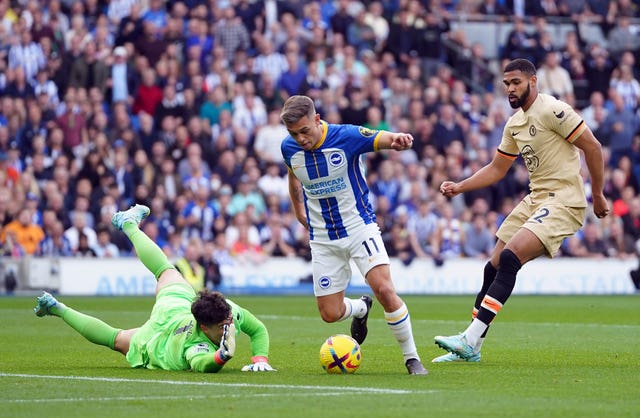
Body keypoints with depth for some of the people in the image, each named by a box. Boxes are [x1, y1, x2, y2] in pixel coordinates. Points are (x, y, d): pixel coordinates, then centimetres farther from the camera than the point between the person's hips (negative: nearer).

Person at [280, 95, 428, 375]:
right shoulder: (289, 147, -6)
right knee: (330, 314, 1)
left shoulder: (346, 136, -18)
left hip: (360, 227, -4)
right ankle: (361, 308, 38)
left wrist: (398, 140, -51)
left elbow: (383, 139, -28)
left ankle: (411, 357, -7)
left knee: (384, 289, -22)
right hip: (323, 239, 4)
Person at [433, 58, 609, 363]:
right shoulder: (514, 123, 14)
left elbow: (592, 147, -11)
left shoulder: (552, 111, -13)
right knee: (493, 267, 5)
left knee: (509, 258, -23)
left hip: (563, 201, -9)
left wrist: (597, 195, -7)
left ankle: (470, 339, -25)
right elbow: (497, 169, 22)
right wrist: (459, 187, 9)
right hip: (535, 199, 9)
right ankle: (470, 349, 13)